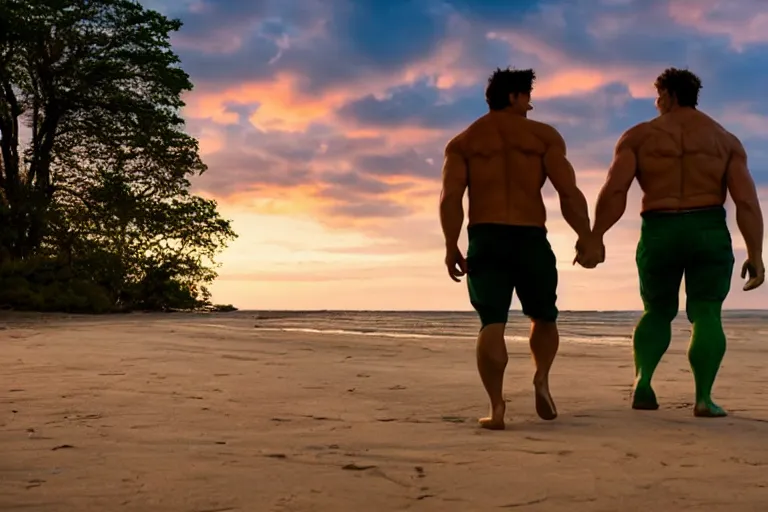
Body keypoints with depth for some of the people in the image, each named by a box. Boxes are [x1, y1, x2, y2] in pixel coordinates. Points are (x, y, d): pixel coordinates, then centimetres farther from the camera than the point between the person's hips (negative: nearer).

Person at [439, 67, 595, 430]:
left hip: (484, 239, 1)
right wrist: (586, 237, 6)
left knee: (491, 324, -1)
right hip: (531, 239, 0)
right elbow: (570, 193, -2)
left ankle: (496, 407, -13)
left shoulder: (463, 142, 10)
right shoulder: (543, 135, 7)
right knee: (544, 318, 19)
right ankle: (542, 378, -3)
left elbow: (450, 197, -4)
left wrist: (451, 247, -2)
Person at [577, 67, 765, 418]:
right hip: (709, 233, 0)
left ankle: (642, 380, -3)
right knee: (706, 315, 4)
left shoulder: (639, 136, 4)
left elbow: (614, 191, -9)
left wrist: (595, 239, -9)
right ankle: (703, 398, -9)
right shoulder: (726, 140, 8)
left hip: (658, 236, 0)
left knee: (657, 313, 16)